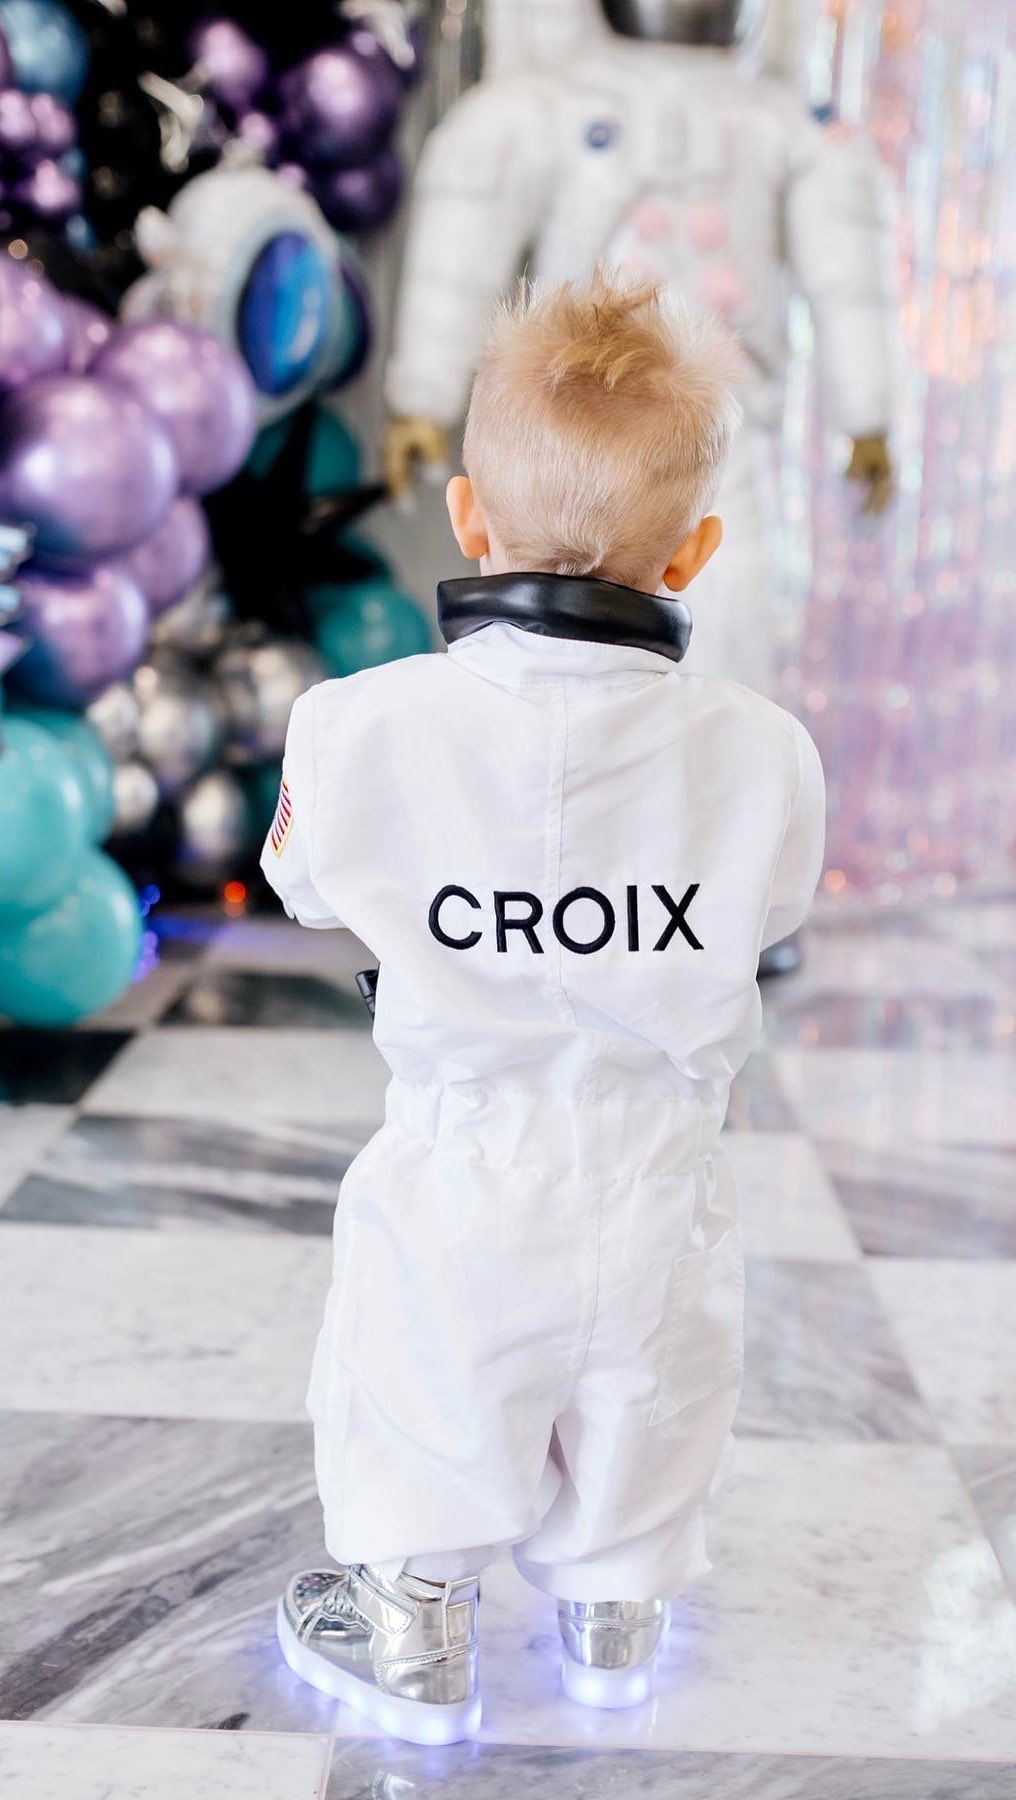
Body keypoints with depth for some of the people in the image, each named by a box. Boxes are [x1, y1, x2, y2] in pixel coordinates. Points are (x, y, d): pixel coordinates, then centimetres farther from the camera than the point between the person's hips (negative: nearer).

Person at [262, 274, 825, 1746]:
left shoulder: (366, 728, -21)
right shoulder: (760, 753, -18)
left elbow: (309, 883, -1)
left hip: (460, 1192, -1)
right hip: (658, 1193, 2)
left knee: (424, 1413, 24)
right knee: (641, 1416, 27)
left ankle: (416, 1651, 43)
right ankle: (615, 1624, 50)